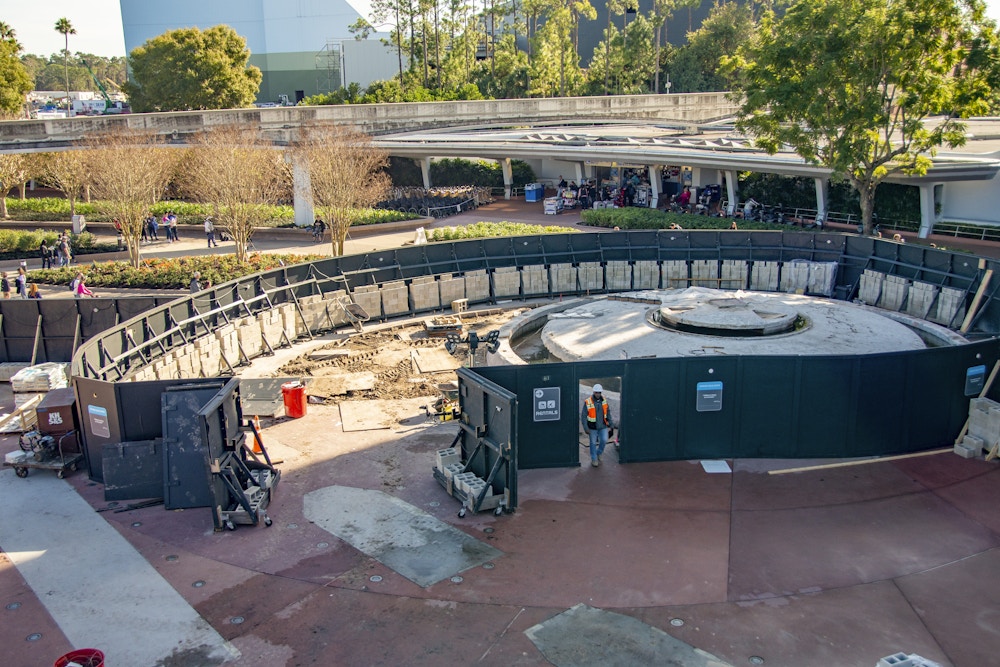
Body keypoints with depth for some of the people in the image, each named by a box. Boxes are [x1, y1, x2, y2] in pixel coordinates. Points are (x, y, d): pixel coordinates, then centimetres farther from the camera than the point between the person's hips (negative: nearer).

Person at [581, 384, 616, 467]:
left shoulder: (604, 400, -6)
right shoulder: (588, 402, -19)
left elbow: (608, 412, 5)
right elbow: (583, 416, -13)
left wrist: (611, 424, 3)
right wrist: (586, 428, -15)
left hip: (603, 426, 3)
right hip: (592, 427, -3)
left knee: (604, 441, -1)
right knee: (593, 443, 9)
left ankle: (598, 454, 27)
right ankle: (594, 459, 27)